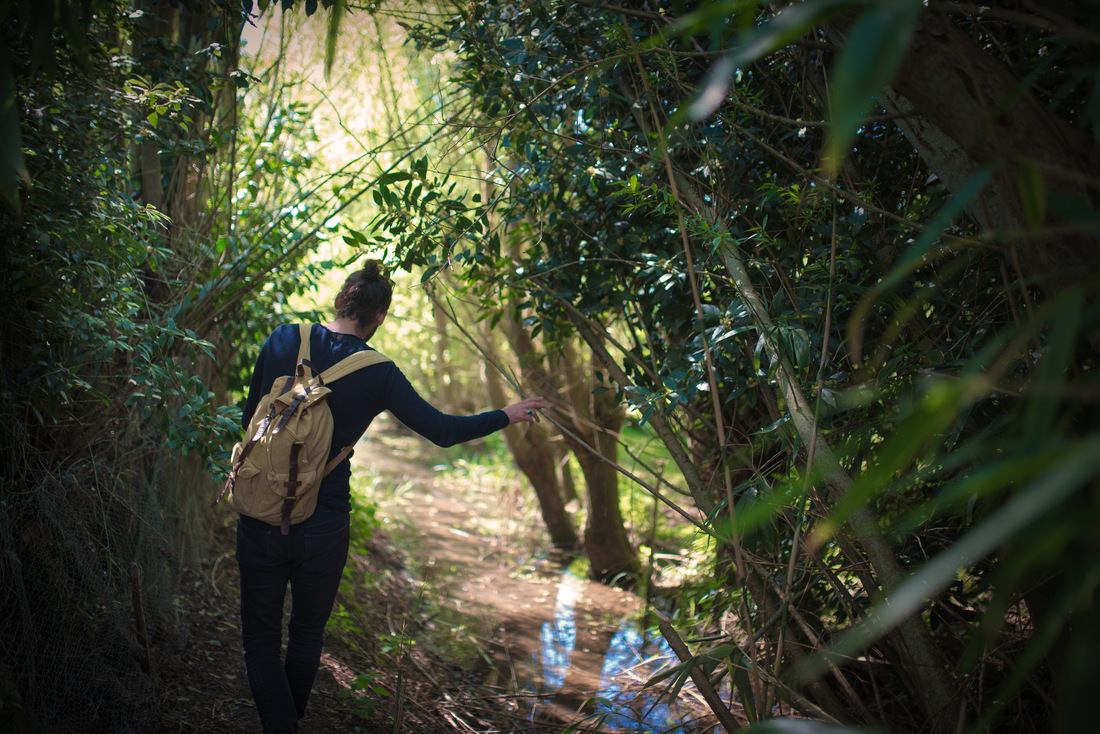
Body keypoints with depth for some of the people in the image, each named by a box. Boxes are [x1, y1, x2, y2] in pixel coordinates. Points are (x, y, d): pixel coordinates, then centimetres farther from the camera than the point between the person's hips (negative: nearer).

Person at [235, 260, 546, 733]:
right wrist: (508, 416, 14)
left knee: (261, 641, 14)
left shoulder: (284, 340, -5)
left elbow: (249, 418, 5)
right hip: (322, 529, 0)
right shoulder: (378, 374, -8)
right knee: (306, 639, 23)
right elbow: (441, 430, 0)